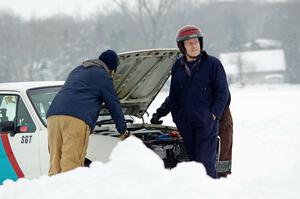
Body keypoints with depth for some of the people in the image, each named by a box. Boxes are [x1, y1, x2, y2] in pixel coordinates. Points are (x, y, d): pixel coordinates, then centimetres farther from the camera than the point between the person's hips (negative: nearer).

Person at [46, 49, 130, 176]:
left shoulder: (77, 71, 35)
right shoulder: (103, 76, 12)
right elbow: (114, 105, 16)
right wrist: (123, 131, 31)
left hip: (53, 116, 7)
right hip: (76, 119, -7)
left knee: (55, 165, 4)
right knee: (71, 165, -12)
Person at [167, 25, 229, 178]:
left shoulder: (212, 64, -1)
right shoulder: (177, 67, 12)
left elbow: (222, 93, -2)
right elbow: (173, 95, 18)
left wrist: (213, 115, -10)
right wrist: (177, 117, 8)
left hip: (206, 123, -4)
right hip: (186, 125, 5)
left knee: (205, 161, -10)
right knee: (193, 159, 6)